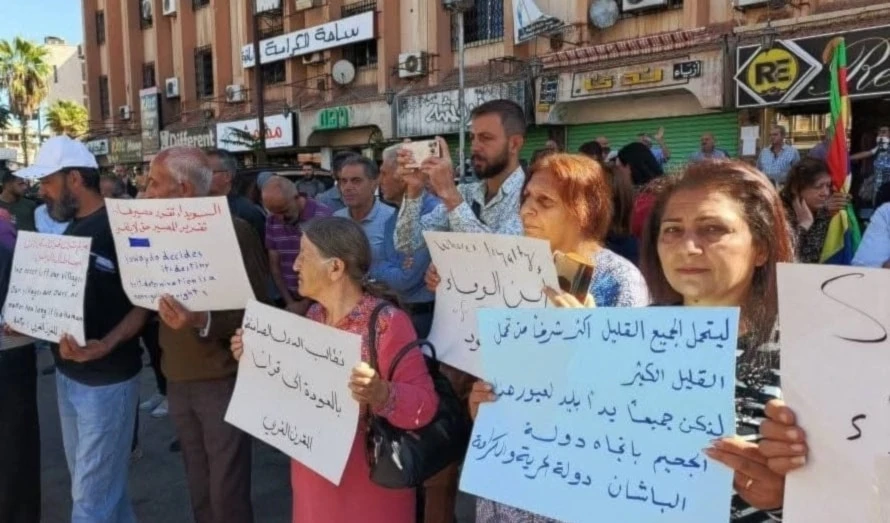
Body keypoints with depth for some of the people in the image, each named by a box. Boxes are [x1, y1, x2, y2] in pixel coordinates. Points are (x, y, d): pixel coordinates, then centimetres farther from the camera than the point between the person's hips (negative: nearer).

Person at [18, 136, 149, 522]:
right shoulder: (71, 229, 9)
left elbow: (144, 304, -17)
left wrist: (105, 346, -32)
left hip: (106, 379, -8)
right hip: (67, 374, 8)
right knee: (99, 482, 20)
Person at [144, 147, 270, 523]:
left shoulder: (234, 231, -13)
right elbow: (152, 296, 13)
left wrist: (203, 321, -31)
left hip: (223, 379, -6)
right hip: (177, 378, 6)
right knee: (199, 489, 16)